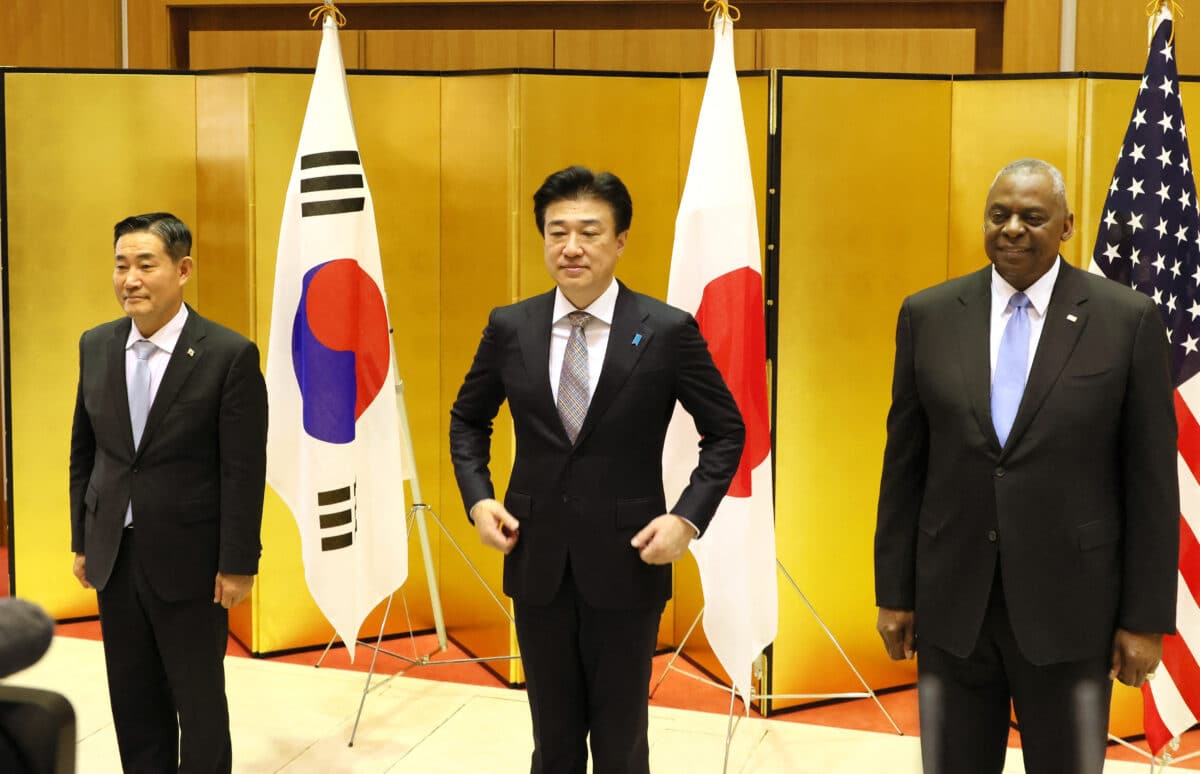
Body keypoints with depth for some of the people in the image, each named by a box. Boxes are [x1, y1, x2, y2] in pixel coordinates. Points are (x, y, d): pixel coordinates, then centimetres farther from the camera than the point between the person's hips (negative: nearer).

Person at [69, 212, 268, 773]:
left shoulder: (229, 355, -13)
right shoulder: (96, 346, 4)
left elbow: (244, 470, -12)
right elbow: (83, 452, 11)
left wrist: (238, 564, -12)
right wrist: (82, 540, 10)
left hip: (188, 558, -5)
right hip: (113, 555, 5)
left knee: (199, 701, 9)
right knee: (133, 703, 14)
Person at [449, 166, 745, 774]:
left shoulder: (668, 331, -7)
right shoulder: (509, 327, 1)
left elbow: (726, 432, 1)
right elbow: (468, 419, 15)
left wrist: (688, 516, -11)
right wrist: (477, 498, -1)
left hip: (626, 562, -2)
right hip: (537, 560, 3)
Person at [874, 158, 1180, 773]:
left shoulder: (1128, 320, -4)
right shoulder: (928, 315, 2)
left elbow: (1151, 478, -3)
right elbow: (904, 464, 5)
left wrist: (1147, 618, -5)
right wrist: (894, 591, 4)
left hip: (1069, 606, -2)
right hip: (951, 604, 2)